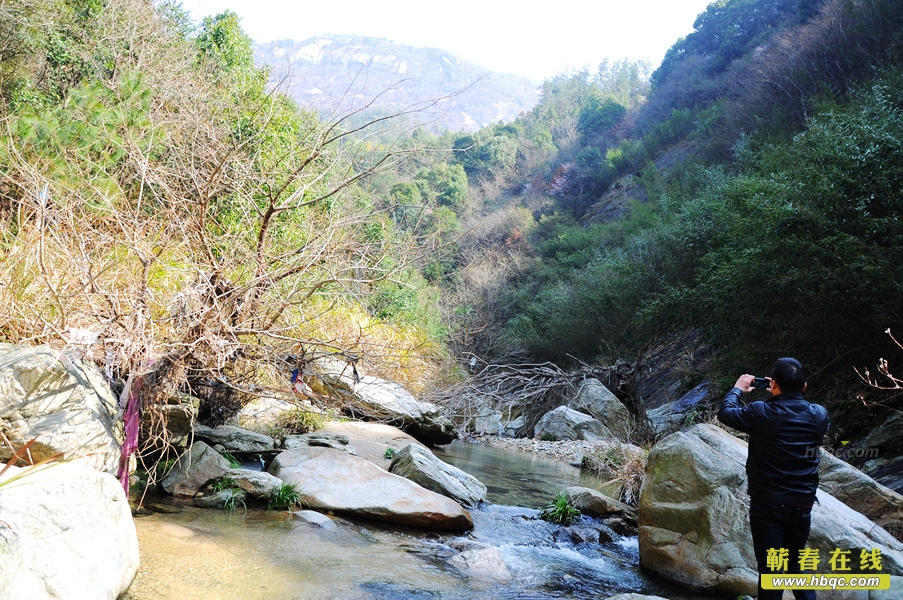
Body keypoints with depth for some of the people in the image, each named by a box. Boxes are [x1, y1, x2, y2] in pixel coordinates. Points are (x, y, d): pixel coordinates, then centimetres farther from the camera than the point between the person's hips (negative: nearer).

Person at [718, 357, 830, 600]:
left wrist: (738, 389, 14)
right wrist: (786, 394, 20)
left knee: (770, 568, 4)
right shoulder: (820, 415, -4)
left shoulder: (762, 413, -18)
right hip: (803, 504, 5)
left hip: (769, 504, -4)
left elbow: (725, 413, -2)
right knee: (796, 563, 22)